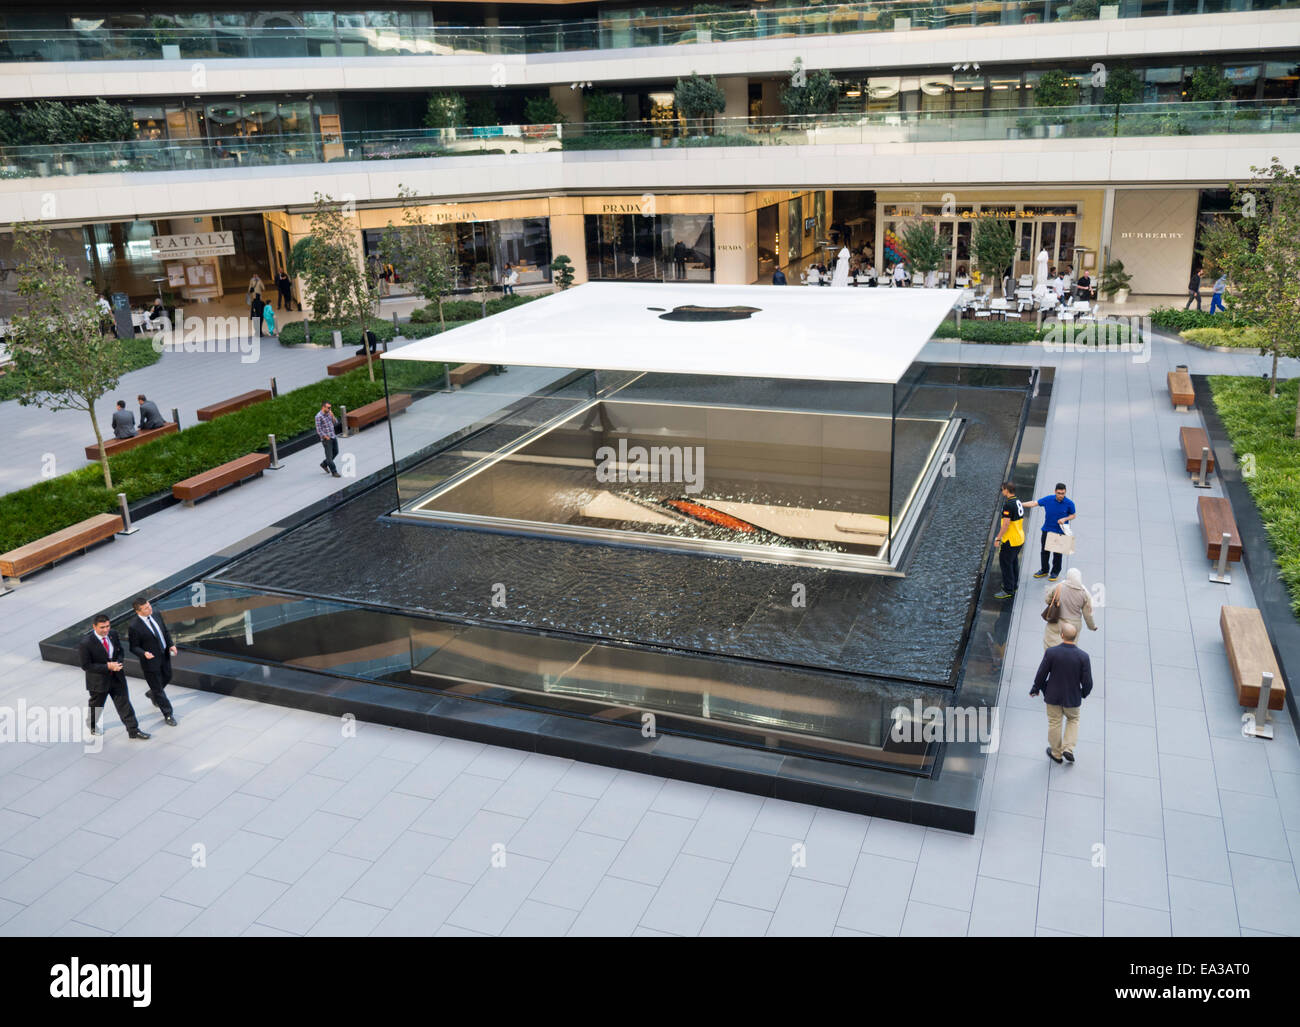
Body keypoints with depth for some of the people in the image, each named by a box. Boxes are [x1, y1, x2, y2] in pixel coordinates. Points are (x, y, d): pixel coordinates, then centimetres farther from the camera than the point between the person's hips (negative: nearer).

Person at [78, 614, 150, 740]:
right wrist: (107, 667, -26)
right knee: (96, 706, 20)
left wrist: (117, 663, -14)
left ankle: (133, 730, 14)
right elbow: (86, 665, -20)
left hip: (117, 677, 4)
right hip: (98, 680, -4)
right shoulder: (86, 642, -25)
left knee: (124, 703, 7)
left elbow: (120, 651, 7)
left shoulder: (113, 634, -8)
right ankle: (92, 725, 49)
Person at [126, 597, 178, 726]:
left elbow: (165, 631, 10)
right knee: (158, 688, 8)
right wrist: (144, 654, -33)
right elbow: (133, 647, -15)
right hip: (151, 660, -6)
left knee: (167, 677, 27)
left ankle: (152, 694, 58)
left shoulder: (156, 615, -5)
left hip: (165, 656, 6)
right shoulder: (134, 627, -24)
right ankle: (168, 715, 23)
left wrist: (171, 645, -2)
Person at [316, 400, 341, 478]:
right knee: (329, 455, -2)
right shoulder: (319, 416, -13)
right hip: (326, 438, -8)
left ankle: (324, 464, 35)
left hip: (333, 436, 8)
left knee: (335, 452, 17)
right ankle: (334, 472, 4)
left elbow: (335, 423, 8)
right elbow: (318, 429, -14)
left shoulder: (329, 414, 7)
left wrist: (332, 416, -9)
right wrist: (326, 437, -14)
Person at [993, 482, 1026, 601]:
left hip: (1010, 541, -9)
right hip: (1020, 539, 10)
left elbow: (1005, 524, -24)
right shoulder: (1019, 502, 8)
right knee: (1014, 562, 21)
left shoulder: (1008, 505, -22)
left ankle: (1008, 591, 1)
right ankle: (1013, 585, 33)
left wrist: (998, 539, -19)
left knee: (1005, 563, -2)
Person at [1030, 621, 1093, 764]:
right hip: (1073, 698, 0)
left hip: (1053, 696, 0)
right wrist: (1084, 693, 10)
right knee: (1073, 720, 27)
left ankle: (1056, 753, 33)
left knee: (1054, 724, 17)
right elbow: (1087, 682, -12)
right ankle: (1068, 749, 17)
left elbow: (1041, 675, -12)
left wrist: (1035, 689, 7)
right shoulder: (1083, 656, -19)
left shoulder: (1051, 652, -21)